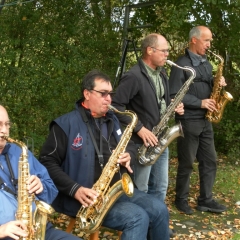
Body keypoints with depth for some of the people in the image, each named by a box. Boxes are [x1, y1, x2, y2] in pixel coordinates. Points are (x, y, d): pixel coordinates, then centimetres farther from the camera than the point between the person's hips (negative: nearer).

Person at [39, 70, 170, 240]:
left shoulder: (112, 120, 14)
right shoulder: (66, 124, -8)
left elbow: (130, 146, 25)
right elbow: (47, 162, -11)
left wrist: (128, 155, -1)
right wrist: (74, 189, -22)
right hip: (86, 197, -7)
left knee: (159, 210, -8)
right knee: (138, 218, -24)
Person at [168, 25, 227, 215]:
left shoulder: (206, 64, 14)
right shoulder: (182, 64, -11)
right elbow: (174, 94, -17)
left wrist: (217, 84, 0)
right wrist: (200, 102, -19)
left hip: (205, 120, 8)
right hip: (188, 121, -7)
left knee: (210, 161, 9)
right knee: (186, 163, 2)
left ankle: (205, 200, 20)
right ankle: (181, 199, 18)